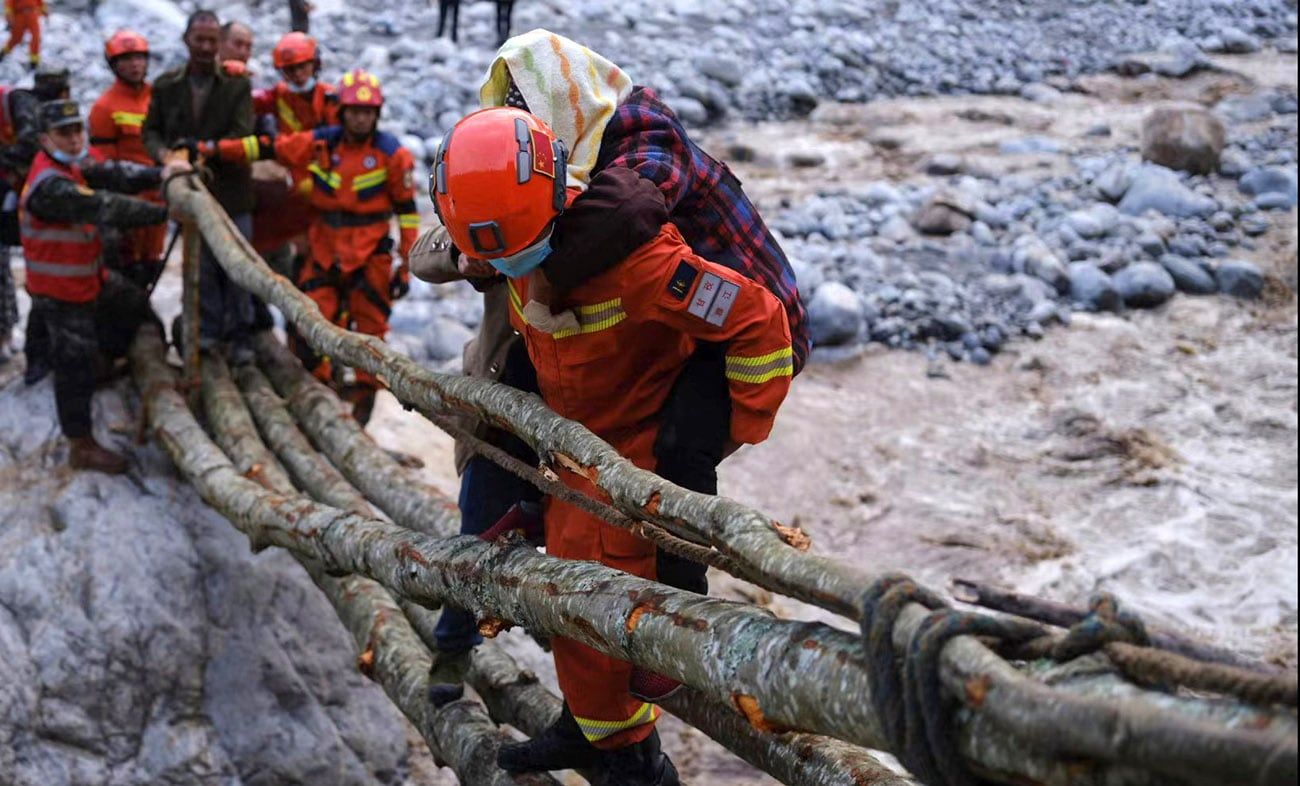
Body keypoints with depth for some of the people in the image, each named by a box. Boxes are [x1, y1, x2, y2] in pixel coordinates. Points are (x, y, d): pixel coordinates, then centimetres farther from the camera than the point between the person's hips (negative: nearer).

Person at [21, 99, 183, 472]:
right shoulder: (48, 185, -30)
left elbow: (113, 173, -8)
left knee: (135, 305, 26)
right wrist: (163, 212, -30)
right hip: (60, 291, -10)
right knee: (76, 366, -3)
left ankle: (101, 356, 44)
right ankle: (82, 447, 9)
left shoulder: (76, 162, 2)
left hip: (89, 275, 10)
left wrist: (158, 175, -24)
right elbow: (104, 208, -34)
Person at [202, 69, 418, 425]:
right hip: (324, 252, 3)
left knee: (367, 331, 3)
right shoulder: (320, 143, 0)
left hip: (371, 256, -3)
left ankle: (361, 397, 19)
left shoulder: (393, 154, -6)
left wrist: (406, 265, -6)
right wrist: (211, 149, -3)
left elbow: (407, 211, -4)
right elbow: (267, 148, 2)